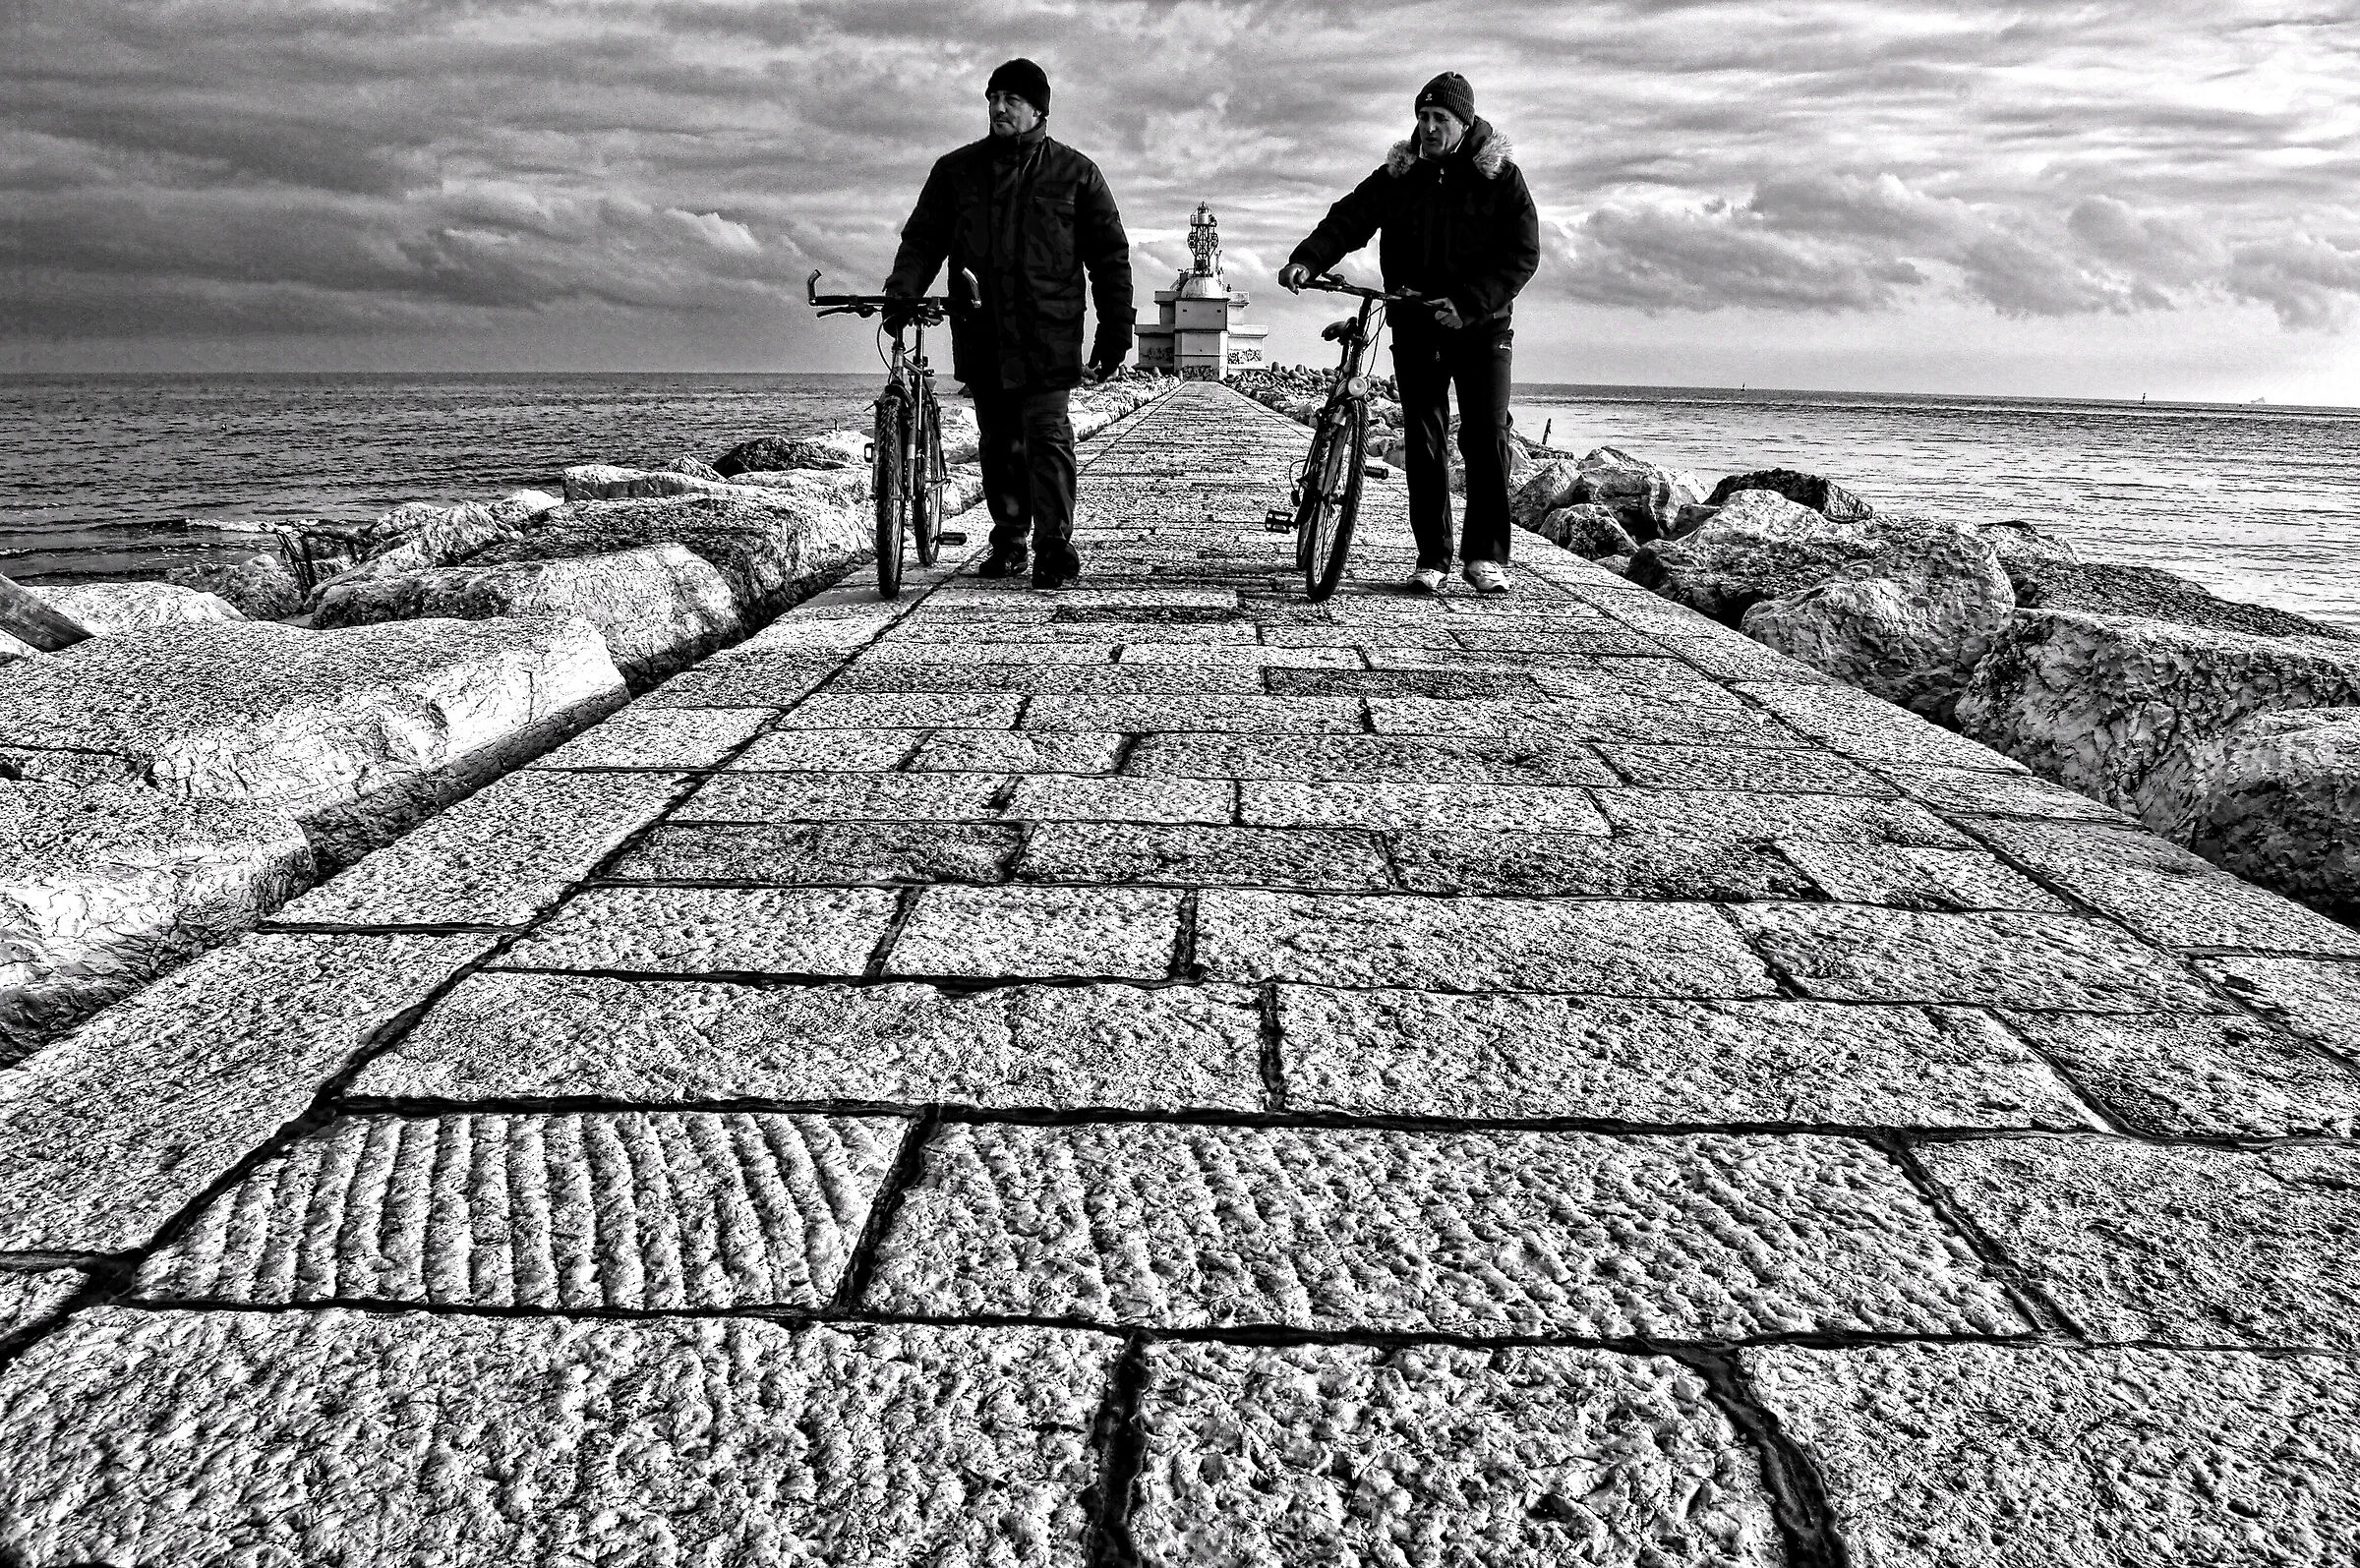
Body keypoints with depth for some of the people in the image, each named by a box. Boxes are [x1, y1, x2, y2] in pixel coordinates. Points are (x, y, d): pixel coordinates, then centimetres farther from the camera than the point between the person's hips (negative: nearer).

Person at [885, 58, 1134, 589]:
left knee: (1047, 437, -11)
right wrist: (901, 292, -9)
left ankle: (1054, 547, -9)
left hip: (1048, 337, -3)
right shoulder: (956, 170, 12)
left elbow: (1110, 255, 7)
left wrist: (1115, 332, 2)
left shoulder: (1075, 173, 5)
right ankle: (1007, 539, 21)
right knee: (998, 441, 9)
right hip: (981, 335, 3)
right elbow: (923, 238, 10)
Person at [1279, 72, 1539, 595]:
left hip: (1483, 324, -2)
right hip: (1416, 325, 2)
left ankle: (1486, 555, -2)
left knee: (1487, 436, -9)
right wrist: (1307, 259, -24)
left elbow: (1522, 255, -8)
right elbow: (1350, 217, -4)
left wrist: (1468, 304, -21)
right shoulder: (1400, 175, 7)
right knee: (1423, 439, 1)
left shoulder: (1500, 177, -1)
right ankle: (1431, 556, 7)